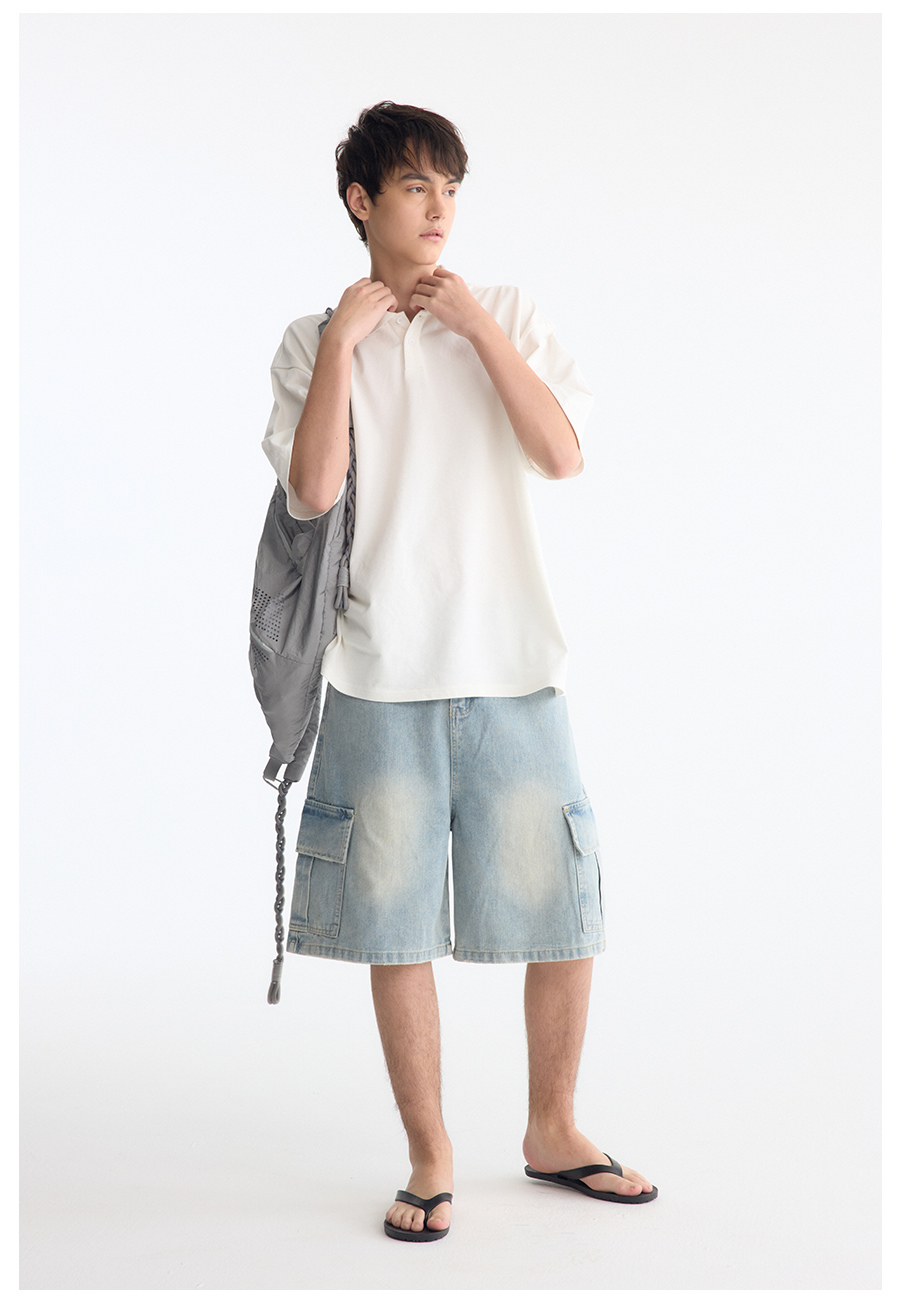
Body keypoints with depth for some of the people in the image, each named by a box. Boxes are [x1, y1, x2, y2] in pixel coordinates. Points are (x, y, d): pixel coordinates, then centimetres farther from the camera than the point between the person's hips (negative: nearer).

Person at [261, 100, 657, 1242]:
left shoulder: (506, 315, 8)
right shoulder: (315, 341, 6)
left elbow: (564, 454, -6)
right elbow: (311, 492, -9)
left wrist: (476, 323, -8)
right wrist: (342, 340, -9)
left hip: (513, 665, 1)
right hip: (382, 676, -1)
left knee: (564, 912, 5)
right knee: (396, 926, 4)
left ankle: (552, 1133, 26)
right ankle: (429, 1157, 20)